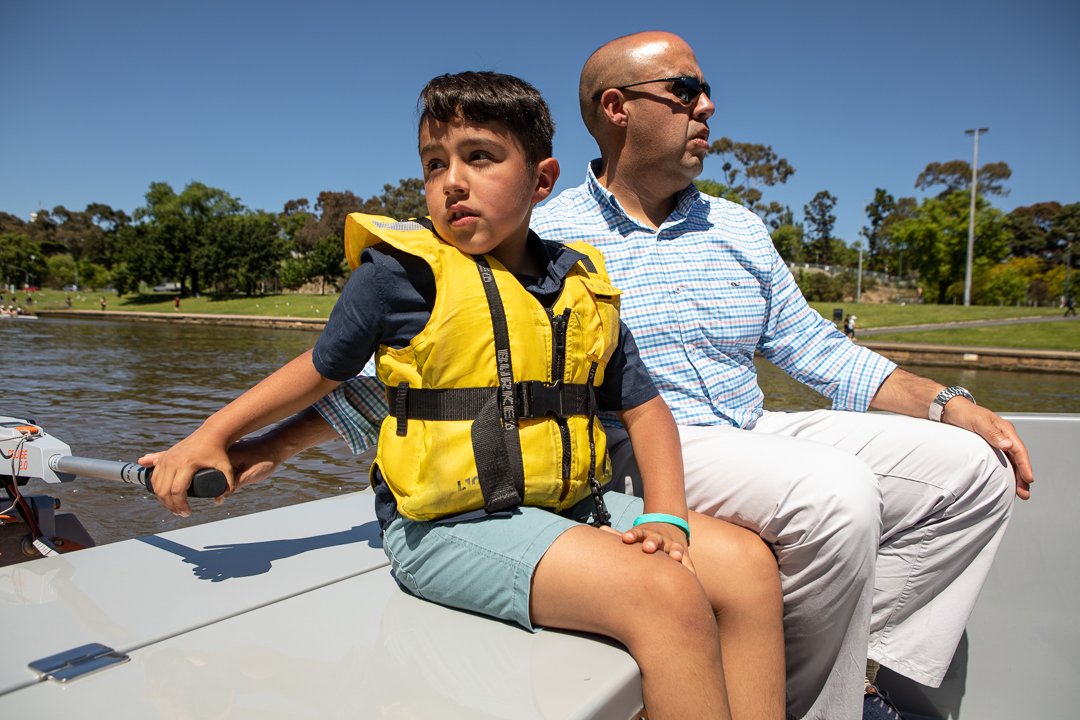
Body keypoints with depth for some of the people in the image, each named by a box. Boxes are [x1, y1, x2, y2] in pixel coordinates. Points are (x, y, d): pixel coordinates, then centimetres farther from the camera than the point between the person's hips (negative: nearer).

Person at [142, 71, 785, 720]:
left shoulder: (583, 286, 9)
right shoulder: (402, 272, -3)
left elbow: (643, 405, 10)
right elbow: (324, 368, 9)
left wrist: (666, 516, -3)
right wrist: (210, 437, 7)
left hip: (572, 504, 6)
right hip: (453, 522, -6)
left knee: (749, 566, -6)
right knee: (668, 594, -24)